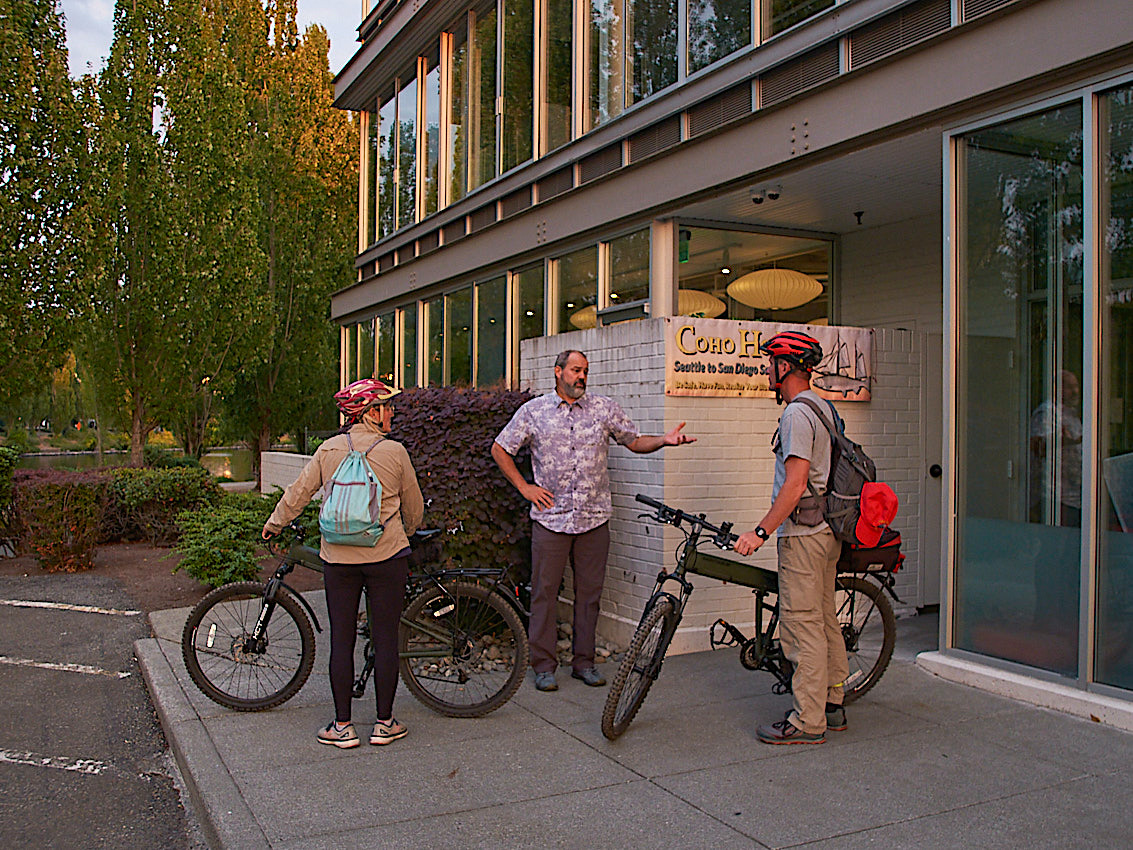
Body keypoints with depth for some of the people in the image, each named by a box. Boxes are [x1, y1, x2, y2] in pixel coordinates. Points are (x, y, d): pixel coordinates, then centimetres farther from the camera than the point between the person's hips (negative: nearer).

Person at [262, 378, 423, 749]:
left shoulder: (329, 449, 2)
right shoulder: (395, 451, -3)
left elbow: (298, 493, 8)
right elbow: (414, 506, 8)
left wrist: (274, 524, 26)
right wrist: (404, 535, 28)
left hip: (338, 556, 2)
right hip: (386, 556, -2)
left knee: (341, 640, 8)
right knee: (385, 639, 6)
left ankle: (342, 726, 14)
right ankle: (384, 724, 13)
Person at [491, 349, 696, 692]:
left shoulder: (605, 408, 7)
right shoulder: (533, 411, 3)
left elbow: (635, 441, 12)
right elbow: (500, 449, 9)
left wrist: (664, 441, -8)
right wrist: (524, 487, 2)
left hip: (594, 520, 2)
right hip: (551, 517, -2)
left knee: (589, 592, 8)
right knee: (544, 592, 2)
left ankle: (584, 661, 21)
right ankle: (544, 664, 14)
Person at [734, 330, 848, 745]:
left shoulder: (796, 414, -16)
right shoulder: (824, 408, 15)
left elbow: (796, 484, -23)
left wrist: (761, 531, -23)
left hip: (802, 532, -10)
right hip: (825, 528, 10)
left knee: (801, 625, -5)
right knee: (824, 620, 16)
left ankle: (807, 721, 1)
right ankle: (832, 705, 26)